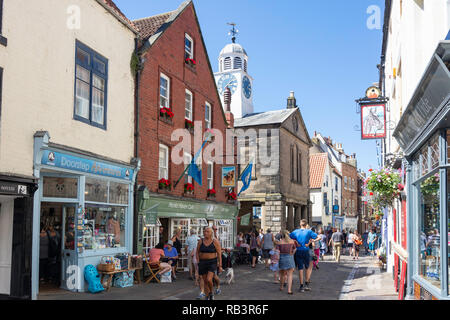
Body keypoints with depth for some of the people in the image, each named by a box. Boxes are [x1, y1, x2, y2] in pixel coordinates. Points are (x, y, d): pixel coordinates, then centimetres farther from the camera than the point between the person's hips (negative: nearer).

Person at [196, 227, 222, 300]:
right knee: (205, 281, 7)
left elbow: (219, 254, -7)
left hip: (212, 262, -3)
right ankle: (207, 297, 21)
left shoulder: (215, 241, -8)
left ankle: (211, 293, 9)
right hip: (202, 263, 3)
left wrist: (220, 266, -10)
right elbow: (197, 252, 7)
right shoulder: (200, 241, 0)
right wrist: (198, 262, -4)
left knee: (209, 280, -19)